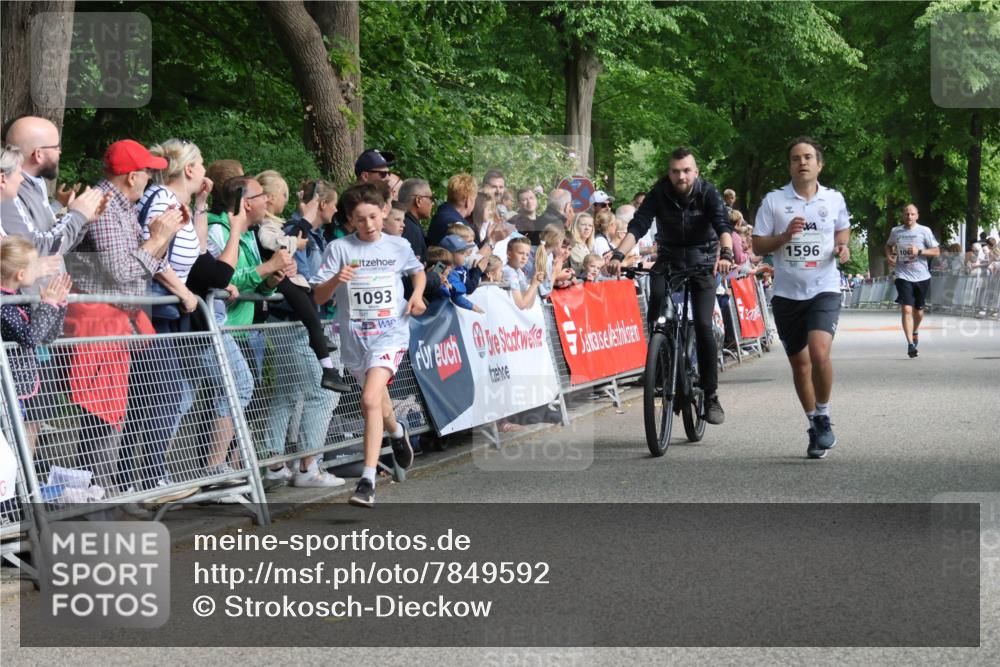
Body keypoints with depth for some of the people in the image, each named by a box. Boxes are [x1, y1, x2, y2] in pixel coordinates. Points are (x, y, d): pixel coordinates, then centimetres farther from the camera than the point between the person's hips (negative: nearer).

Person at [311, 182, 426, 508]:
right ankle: (396, 431, 57)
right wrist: (336, 280, -25)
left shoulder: (399, 246, 2)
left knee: (371, 399, -22)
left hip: (391, 333, -2)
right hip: (355, 337, 2)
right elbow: (318, 297, -5)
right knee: (378, 401, 20)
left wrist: (417, 294, 3)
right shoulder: (339, 248, -3)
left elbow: (418, 271, 23)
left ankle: (368, 480, -22)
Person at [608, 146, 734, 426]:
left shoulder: (708, 193, -14)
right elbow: (638, 225, -21)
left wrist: (726, 253, -49)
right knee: (656, 296, -27)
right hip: (669, 258, 2)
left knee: (703, 326, -13)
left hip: (702, 262, -2)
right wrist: (618, 255, -38)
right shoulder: (659, 193, -11)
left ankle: (711, 395, -5)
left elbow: (723, 224, -28)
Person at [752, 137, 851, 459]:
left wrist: (843, 248, 0)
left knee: (819, 352, -23)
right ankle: (815, 427, 27)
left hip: (824, 290, -1)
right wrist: (785, 236, -16)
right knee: (799, 362, 10)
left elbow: (843, 231, 21)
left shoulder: (834, 199, 4)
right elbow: (757, 246, 1)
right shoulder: (774, 201, 0)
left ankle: (823, 417, -2)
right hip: (787, 293, 2)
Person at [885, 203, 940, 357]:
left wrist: (919, 251, -17)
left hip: (922, 277, 0)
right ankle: (910, 343, -17)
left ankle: (915, 331, 46)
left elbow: (936, 251, -2)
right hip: (903, 277, 0)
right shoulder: (895, 231, 5)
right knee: (906, 309, -15)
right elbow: (888, 245, 25)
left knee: (918, 310, 15)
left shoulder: (924, 231, -2)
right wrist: (889, 256, 4)